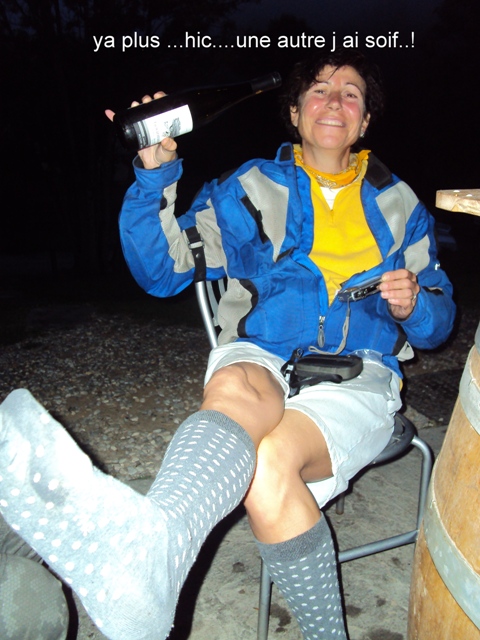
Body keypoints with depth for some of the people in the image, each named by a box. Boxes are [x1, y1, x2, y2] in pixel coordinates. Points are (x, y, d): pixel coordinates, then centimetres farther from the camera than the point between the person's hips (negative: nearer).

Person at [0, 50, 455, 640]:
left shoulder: (397, 205, 17)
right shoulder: (253, 189, 12)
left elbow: (436, 322, 19)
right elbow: (162, 270, 3)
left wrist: (413, 305, -5)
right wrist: (154, 175, -10)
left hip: (358, 377, 1)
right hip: (262, 360, 0)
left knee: (270, 461, -34)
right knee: (237, 392, -39)